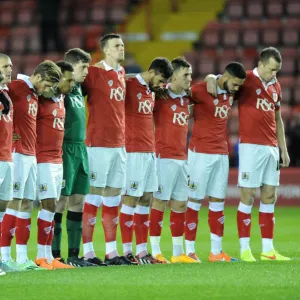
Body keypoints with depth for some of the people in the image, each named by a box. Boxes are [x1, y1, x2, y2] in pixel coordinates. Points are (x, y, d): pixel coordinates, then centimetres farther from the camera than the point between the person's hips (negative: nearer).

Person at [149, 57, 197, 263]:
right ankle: (155, 251, -1)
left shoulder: (186, 99, 13)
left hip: (182, 158, 7)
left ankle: (179, 252, 14)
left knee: (180, 204, 9)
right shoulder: (161, 97, -7)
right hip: (165, 157, -7)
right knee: (160, 202, -5)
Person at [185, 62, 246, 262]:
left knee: (218, 201, 7)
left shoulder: (230, 93, 10)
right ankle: (189, 250, 4)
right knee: (195, 200, -2)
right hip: (201, 153, -7)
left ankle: (216, 251, 11)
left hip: (222, 154, 7)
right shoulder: (201, 90, -13)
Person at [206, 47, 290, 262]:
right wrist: (211, 79, -20)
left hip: (271, 148, 6)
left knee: (269, 198, 6)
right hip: (251, 146, -6)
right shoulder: (246, 79, -3)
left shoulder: (276, 86, 15)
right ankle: (245, 249, -3)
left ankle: (268, 249, 9)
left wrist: (283, 149, 19)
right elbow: (214, 77, 4)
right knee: (248, 196, -6)